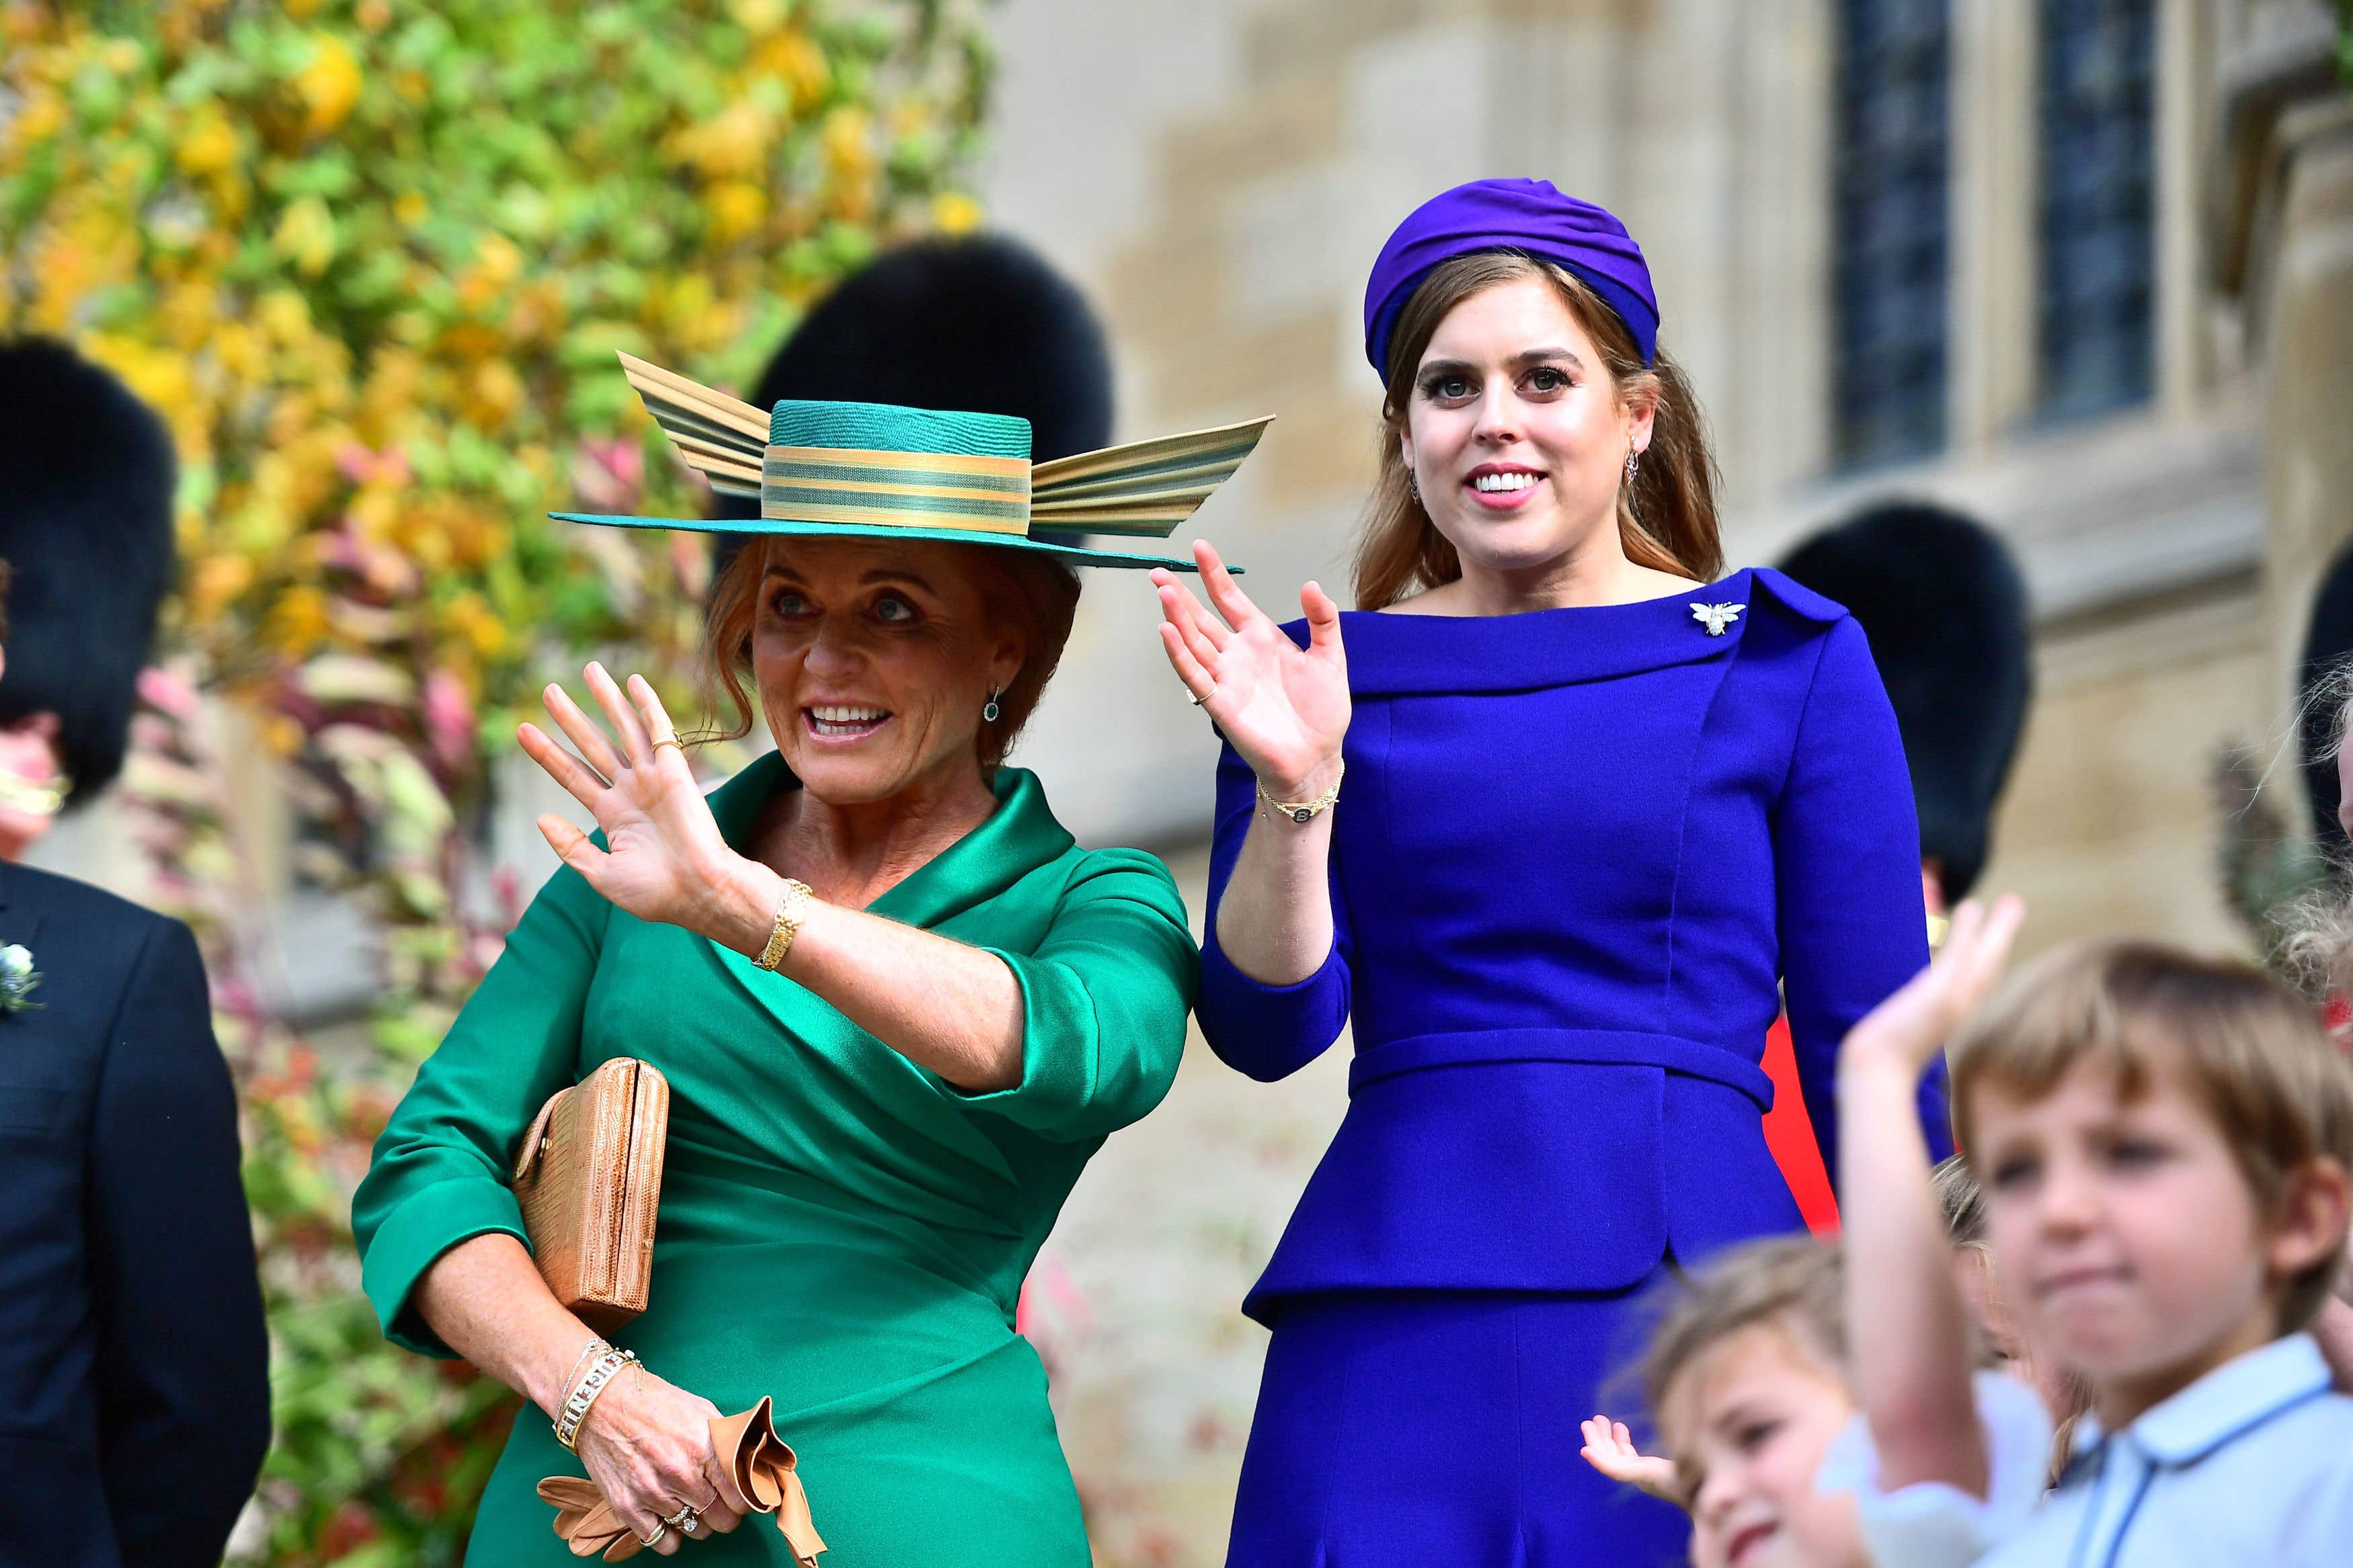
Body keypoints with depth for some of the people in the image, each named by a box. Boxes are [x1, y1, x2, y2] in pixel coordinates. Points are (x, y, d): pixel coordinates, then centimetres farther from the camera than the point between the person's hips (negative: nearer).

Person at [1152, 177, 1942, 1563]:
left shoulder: (1785, 660, 6)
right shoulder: (1329, 677, 10)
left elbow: (1872, 1048, 5)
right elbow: (1266, 1030, 3)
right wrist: (1293, 786, -10)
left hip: (1689, 1303, -1)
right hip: (1394, 1330, 1)